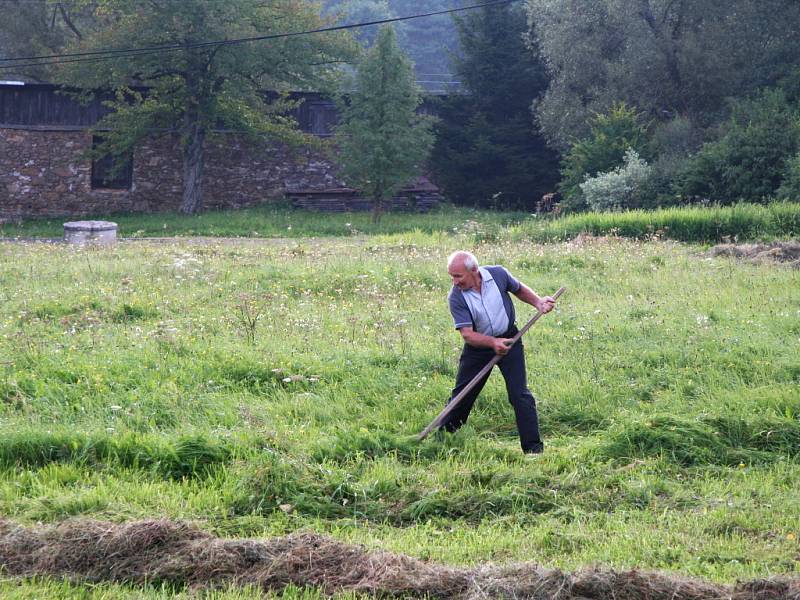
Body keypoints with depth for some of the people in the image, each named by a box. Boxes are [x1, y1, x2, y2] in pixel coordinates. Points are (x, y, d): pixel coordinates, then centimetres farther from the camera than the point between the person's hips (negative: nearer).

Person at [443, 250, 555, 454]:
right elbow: (467, 334, -24)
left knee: (519, 394, -9)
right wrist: (493, 343, -39)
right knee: (462, 395, 8)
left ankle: (533, 447, -7)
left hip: (508, 339, 0)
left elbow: (519, 289, 9)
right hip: (477, 345, 0)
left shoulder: (498, 275, -14)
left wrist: (538, 303, -6)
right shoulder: (456, 298, -19)